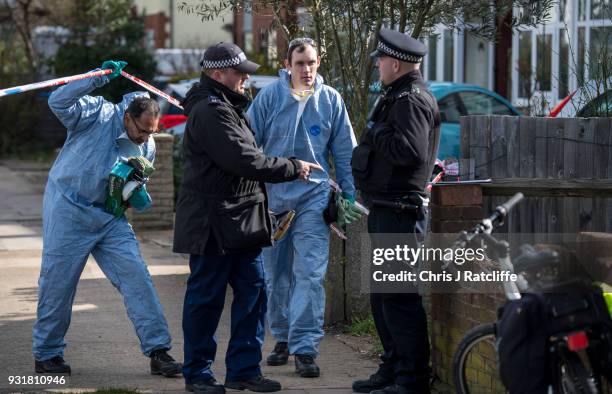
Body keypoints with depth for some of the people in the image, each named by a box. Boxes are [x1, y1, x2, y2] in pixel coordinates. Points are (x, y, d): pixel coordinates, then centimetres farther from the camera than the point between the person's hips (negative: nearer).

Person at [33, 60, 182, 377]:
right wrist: (98, 78, -32)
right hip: (67, 210, -5)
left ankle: (158, 351, -3)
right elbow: (58, 102, -25)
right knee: (57, 283, 1)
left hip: (110, 219, 5)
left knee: (137, 277, -6)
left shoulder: (147, 148, 5)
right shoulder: (97, 113, -11)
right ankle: (46, 354, 17)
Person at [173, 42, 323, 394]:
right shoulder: (210, 112, -17)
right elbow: (244, 160, -22)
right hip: (213, 223, -10)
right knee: (206, 298, 0)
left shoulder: (229, 107, 18)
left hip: (242, 220, 10)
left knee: (253, 292, 8)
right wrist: (293, 168, -12)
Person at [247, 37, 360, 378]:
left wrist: (349, 197, 7)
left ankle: (305, 347, -9)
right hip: (272, 197, 1)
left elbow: (345, 153, 7)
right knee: (276, 275, 11)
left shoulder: (331, 100, 1)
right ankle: (283, 338, 27)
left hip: (314, 197, -1)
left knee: (310, 274, -10)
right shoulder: (270, 97, -3)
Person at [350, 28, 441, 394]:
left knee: (399, 296, -10)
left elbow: (410, 149, -28)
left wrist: (375, 134, -15)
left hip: (400, 210, -11)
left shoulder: (412, 100, -15)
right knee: (383, 295, 17)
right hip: (385, 209, 11)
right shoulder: (398, 97, 19)